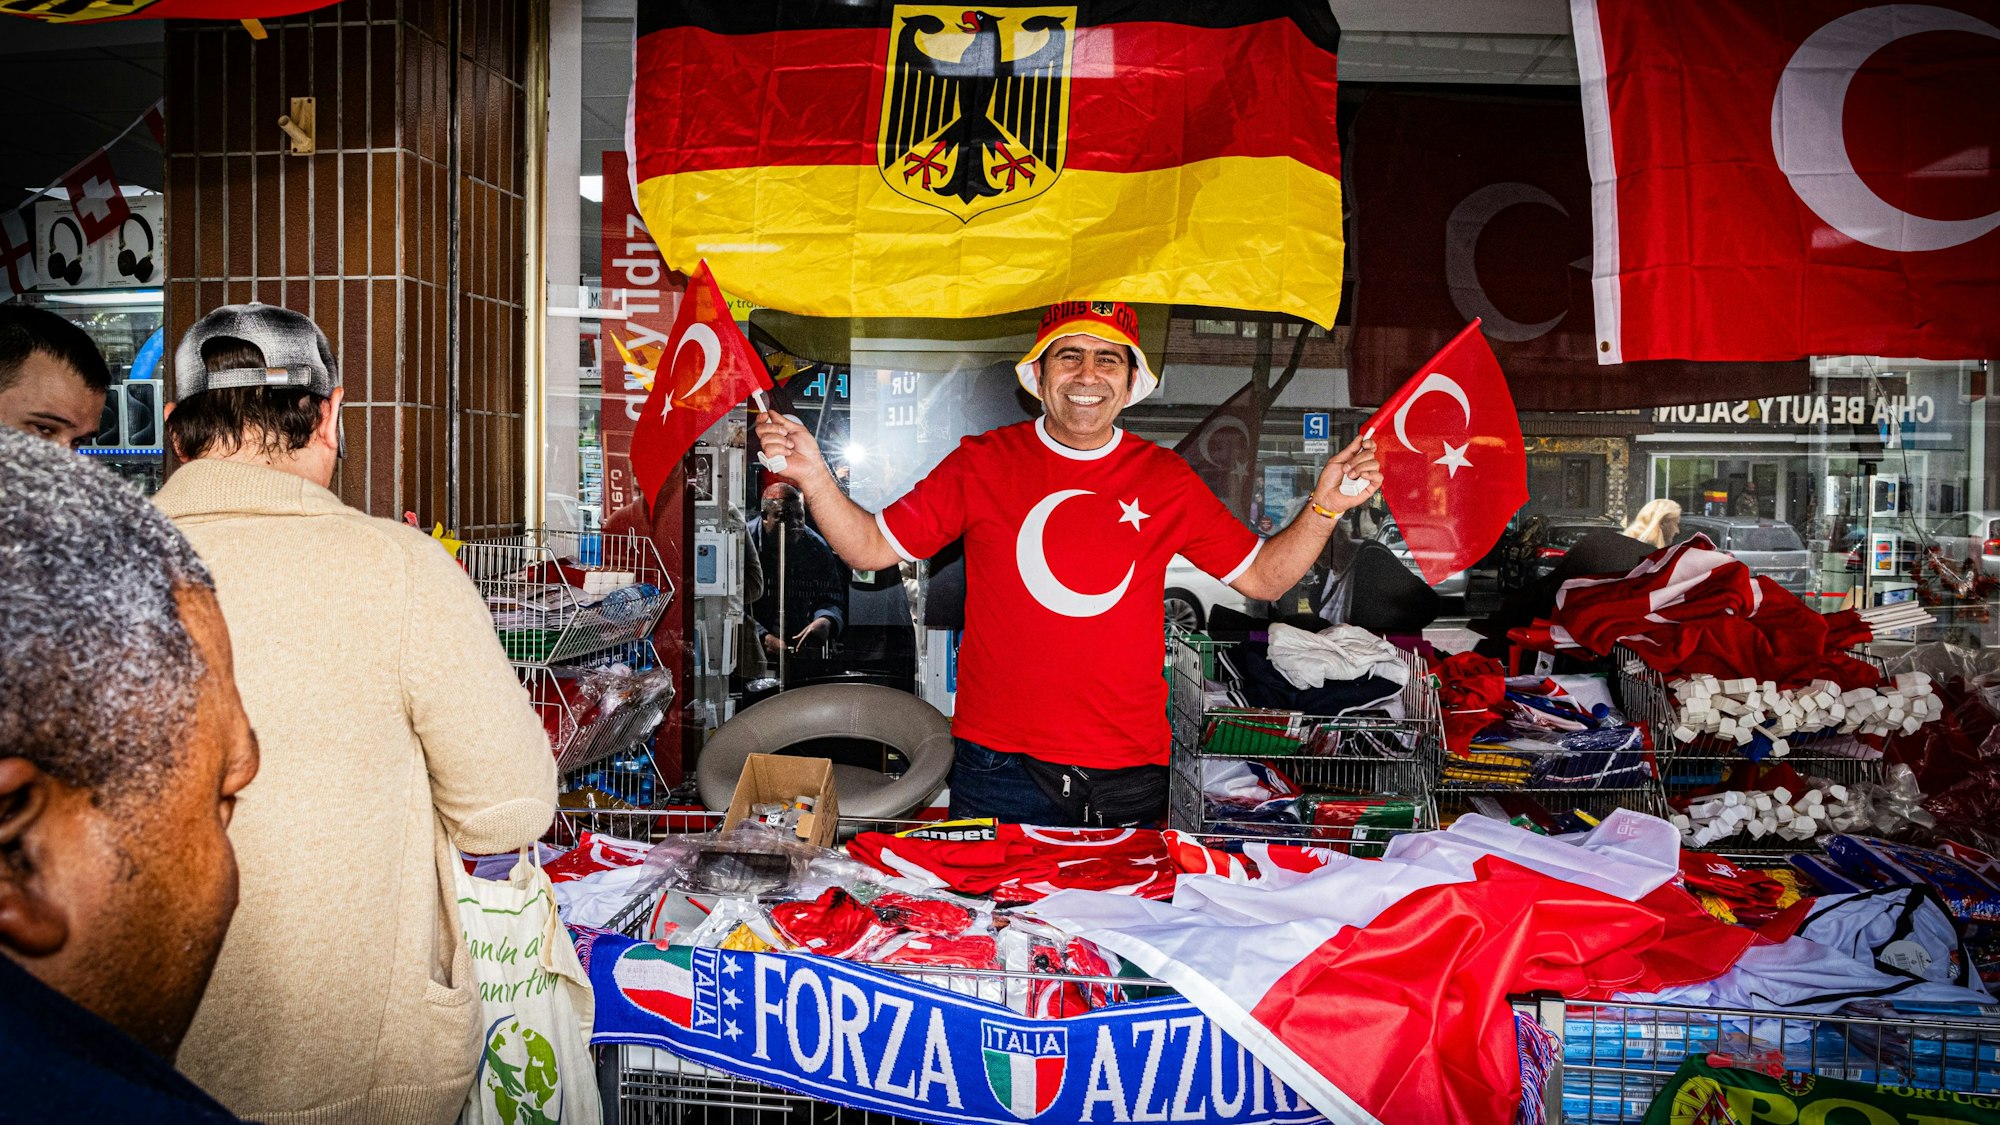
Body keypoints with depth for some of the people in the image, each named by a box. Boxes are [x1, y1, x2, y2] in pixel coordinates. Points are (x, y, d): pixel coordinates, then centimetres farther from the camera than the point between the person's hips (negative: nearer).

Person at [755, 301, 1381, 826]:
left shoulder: (1168, 480, 4)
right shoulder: (982, 463, 0)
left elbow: (1264, 577, 10)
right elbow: (871, 548, 2)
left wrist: (1325, 505, -4)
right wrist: (813, 476, -13)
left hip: (1128, 776, 2)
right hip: (1001, 768, -1)